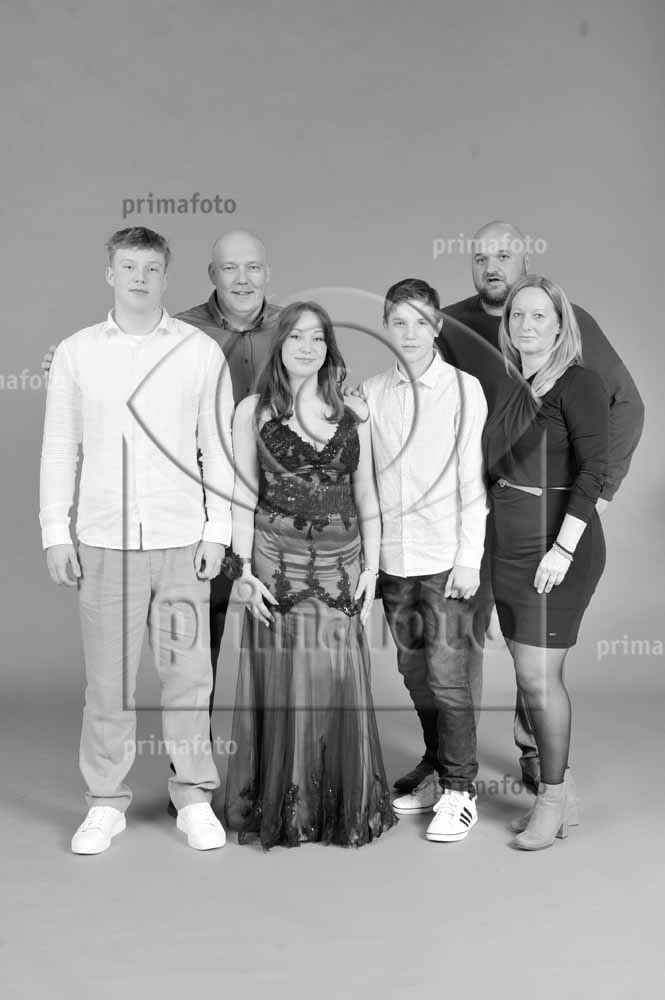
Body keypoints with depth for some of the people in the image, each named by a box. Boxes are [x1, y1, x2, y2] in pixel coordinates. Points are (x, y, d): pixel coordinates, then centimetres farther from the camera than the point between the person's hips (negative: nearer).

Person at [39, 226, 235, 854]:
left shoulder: (200, 352, 3)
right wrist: (55, 532, 2)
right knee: (107, 678, 5)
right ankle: (105, 801, 20)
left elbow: (218, 447, 5)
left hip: (181, 541, 0)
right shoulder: (76, 353, 6)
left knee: (188, 673, 4)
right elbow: (59, 447, 7)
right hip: (103, 542, 1)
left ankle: (194, 797, 19)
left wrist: (217, 530, -1)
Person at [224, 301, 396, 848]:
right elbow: (243, 497, 2)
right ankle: (281, 809, 17)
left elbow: (366, 496, 10)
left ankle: (348, 808, 19)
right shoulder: (253, 411, 3)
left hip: (342, 559, 2)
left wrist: (371, 568, 4)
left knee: (340, 675, 2)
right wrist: (245, 570, -6)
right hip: (277, 559, -2)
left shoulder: (355, 412, 9)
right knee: (283, 676, 1)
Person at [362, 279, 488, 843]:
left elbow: (472, 479, -4)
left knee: (447, 675, -4)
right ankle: (439, 774, 27)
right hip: (393, 556, 4)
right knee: (415, 672, 12)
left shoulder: (464, 389, -2)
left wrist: (469, 557, -9)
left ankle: (461, 793, 8)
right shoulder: (370, 393, 7)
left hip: (446, 557, -4)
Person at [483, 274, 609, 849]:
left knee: (538, 677, -5)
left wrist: (563, 549, -21)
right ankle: (556, 794, 23)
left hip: (556, 543, -7)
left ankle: (553, 799, 12)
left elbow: (593, 470, -16)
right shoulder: (513, 389, 13)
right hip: (510, 544, 7)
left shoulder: (578, 384, -9)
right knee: (533, 676, 11)